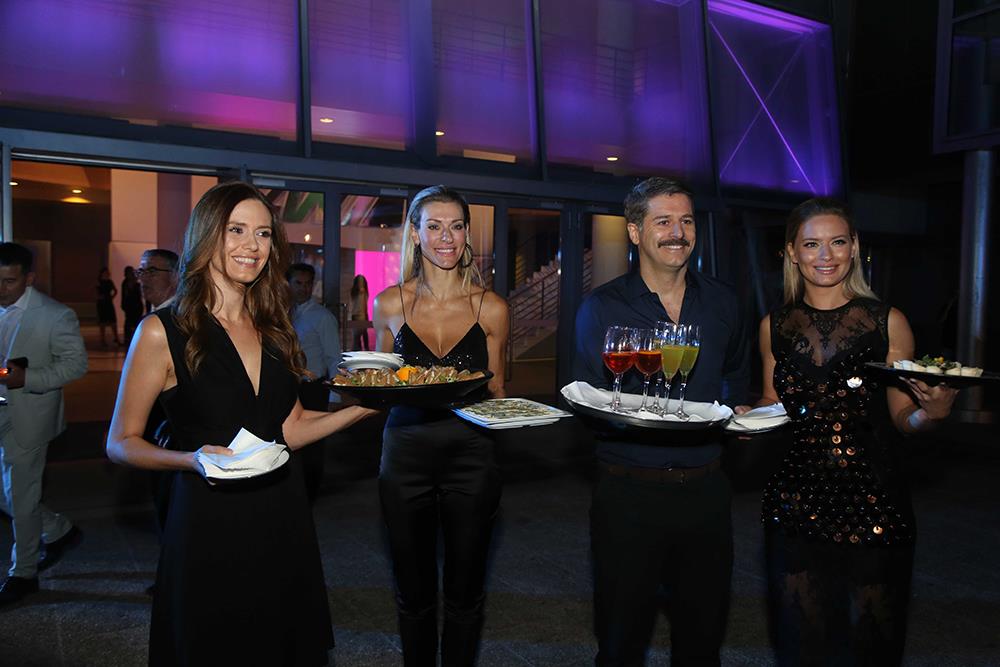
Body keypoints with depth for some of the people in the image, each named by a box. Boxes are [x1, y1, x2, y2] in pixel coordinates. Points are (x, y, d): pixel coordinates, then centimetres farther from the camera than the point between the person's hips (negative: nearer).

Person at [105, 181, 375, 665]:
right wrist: (193, 459, -22)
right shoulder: (163, 331, -9)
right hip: (206, 522, -5)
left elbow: (289, 430, 8)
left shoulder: (274, 329, 7)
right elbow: (121, 444, -4)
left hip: (284, 520, 5)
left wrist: (368, 405, -2)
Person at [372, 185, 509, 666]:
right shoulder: (390, 304, 1)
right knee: (413, 590, 15)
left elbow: (496, 393, 8)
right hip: (405, 453, 1)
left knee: (465, 590, 14)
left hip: (470, 454, 0)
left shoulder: (491, 308, -1)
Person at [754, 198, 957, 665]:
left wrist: (932, 412, -18)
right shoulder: (774, 326, 4)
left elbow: (903, 416, 2)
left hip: (872, 501, -2)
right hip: (795, 500, 2)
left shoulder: (888, 322, -2)